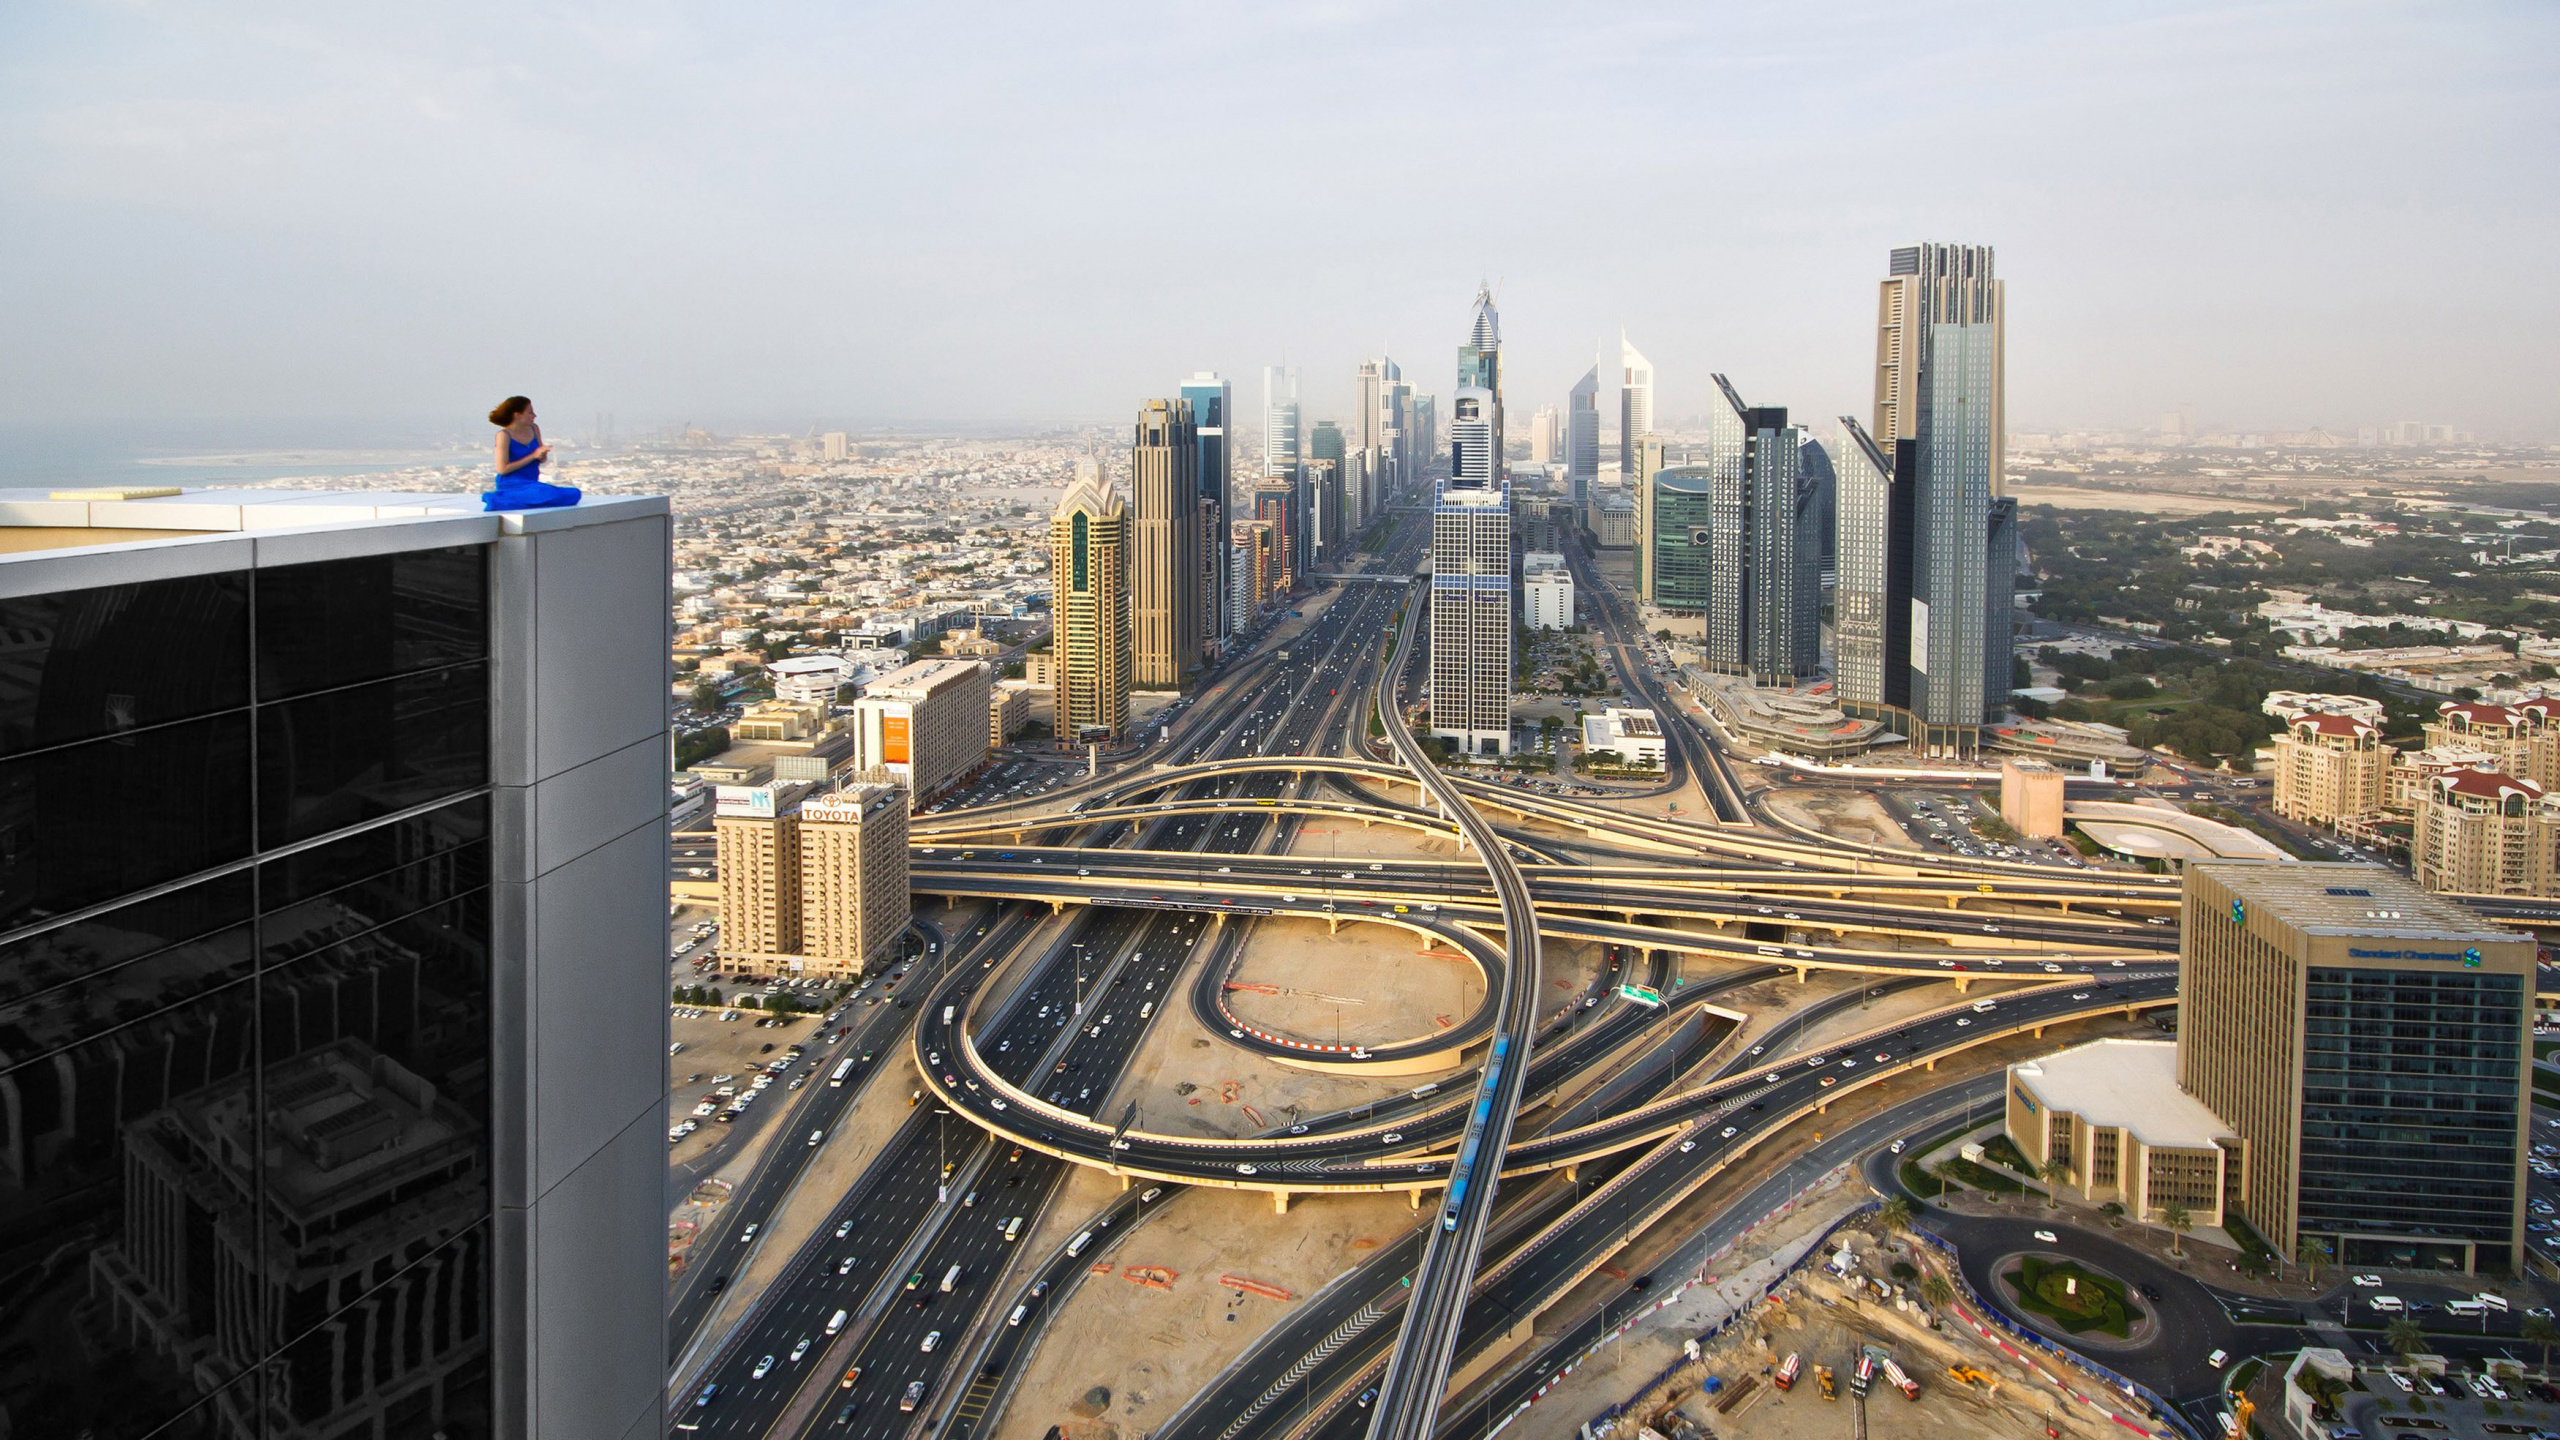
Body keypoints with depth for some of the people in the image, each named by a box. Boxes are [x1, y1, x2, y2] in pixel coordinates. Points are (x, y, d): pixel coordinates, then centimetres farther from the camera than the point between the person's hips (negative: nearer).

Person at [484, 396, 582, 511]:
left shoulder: (534, 428, 10)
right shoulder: (504, 435, -9)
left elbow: (542, 460, 20)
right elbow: (502, 469, -14)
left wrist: (542, 455, -7)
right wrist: (533, 456, -14)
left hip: (532, 484, 8)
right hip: (512, 485, -8)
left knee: (574, 494, -9)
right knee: (553, 496, -31)